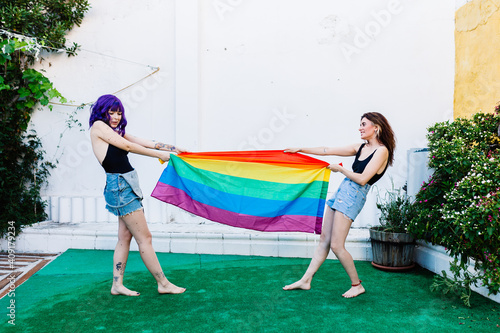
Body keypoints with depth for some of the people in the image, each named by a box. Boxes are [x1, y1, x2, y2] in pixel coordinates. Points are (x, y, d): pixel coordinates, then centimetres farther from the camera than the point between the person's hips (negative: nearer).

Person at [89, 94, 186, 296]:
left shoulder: (116, 131, 20)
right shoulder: (98, 125, -3)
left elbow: (144, 142, 16)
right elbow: (128, 146, -7)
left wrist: (174, 148, 11)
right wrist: (159, 155, -5)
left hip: (127, 186, 8)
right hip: (119, 186, -8)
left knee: (125, 237, 10)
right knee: (144, 237, -4)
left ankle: (117, 285, 18)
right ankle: (163, 284, 4)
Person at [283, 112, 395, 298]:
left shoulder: (381, 151, -7)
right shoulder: (361, 148, 15)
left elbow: (362, 179, -15)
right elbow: (328, 151, 17)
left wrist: (340, 169, -3)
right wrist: (300, 150, 17)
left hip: (353, 196, -8)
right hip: (342, 191, 8)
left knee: (336, 245, -7)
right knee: (324, 240, 9)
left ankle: (357, 285, 12)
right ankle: (306, 280, 16)